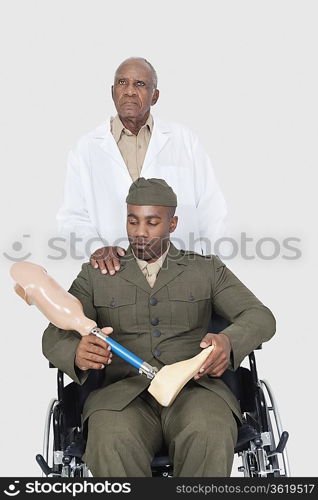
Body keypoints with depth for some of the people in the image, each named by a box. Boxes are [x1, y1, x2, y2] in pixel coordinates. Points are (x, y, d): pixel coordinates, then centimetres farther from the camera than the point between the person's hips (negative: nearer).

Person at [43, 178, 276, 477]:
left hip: (193, 387, 0)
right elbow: (54, 336, 7)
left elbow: (261, 317, 7)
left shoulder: (207, 269, 16)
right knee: (112, 442, -34)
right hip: (123, 393, 0)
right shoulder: (95, 275, 16)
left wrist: (229, 341, -19)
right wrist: (77, 353, -19)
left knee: (211, 436, -34)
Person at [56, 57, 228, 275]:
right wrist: (96, 247, -13)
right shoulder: (86, 148, 8)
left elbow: (211, 211, 9)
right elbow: (73, 217, 6)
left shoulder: (185, 140, 9)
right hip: (115, 271, 0)